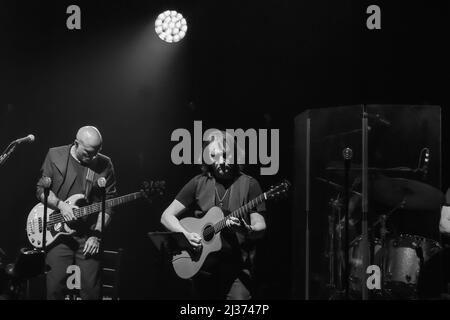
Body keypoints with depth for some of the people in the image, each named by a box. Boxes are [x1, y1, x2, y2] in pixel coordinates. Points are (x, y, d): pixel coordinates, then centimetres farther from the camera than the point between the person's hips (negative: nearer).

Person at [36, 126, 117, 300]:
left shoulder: (104, 165, 2)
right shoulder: (55, 156, 2)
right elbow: (41, 189, 2)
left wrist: (96, 235, -7)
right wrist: (61, 205, -15)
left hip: (89, 236, 1)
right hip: (58, 233, 0)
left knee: (91, 289, -2)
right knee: (54, 286, -4)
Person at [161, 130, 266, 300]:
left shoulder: (248, 184, 1)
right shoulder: (198, 183, 6)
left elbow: (260, 227, -3)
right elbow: (167, 216, 5)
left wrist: (247, 230, -25)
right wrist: (187, 235, -12)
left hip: (238, 266, -2)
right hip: (203, 267, 2)